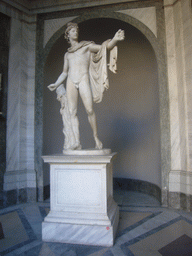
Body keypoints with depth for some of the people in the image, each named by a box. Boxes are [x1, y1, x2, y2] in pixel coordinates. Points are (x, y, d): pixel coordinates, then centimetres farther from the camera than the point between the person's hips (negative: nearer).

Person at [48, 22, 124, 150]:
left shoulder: (87, 46, 17)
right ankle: (77, 142, -6)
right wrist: (56, 84, 14)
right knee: (72, 112, -7)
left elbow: (105, 47, 5)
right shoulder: (67, 54, 26)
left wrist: (115, 39, -14)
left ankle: (96, 137, 0)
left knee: (90, 110, -16)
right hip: (71, 82, 4)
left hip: (84, 80, -3)